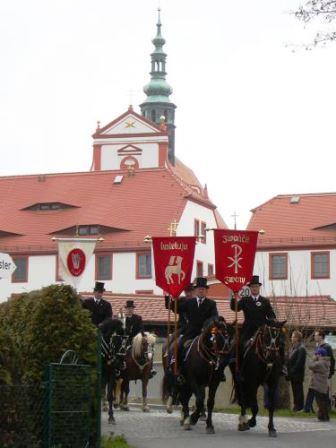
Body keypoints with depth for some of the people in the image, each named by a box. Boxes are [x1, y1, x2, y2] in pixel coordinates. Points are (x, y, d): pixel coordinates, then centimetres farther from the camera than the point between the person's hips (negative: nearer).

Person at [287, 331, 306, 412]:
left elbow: (299, 362, -20)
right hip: (292, 374, 8)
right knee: (294, 390, 13)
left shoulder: (301, 349, -15)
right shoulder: (293, 347, 13)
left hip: (297, 374, -8)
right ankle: (296, 405, 20)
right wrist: (288, 370, 6)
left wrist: (292, 371, -18)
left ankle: (299, 406, 5)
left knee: (298, 390, -1)